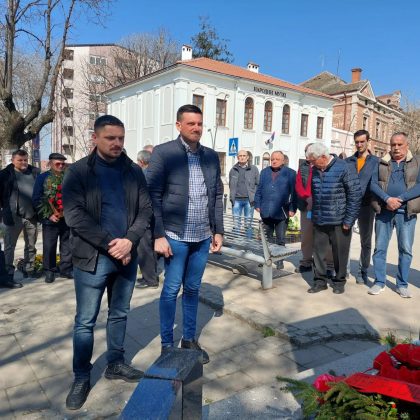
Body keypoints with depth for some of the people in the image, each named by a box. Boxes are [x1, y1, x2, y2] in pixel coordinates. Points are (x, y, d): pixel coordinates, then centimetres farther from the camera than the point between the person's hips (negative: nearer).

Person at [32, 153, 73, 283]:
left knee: (67, 246, 9)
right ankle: (49, 271, 17)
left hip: (67, 218, 2)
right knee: (49, 246, 4)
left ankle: (66, 269, 21)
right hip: (51, 219, -2)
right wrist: (48, 215, -9)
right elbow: (37, 199, -3)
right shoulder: (43, 178, 1)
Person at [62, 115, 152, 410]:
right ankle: (82, 378, 25)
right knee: (85, 321, 7)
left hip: (127, 256, 3)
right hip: (92, 258, -3)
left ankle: (116, 364, 36)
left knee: (119, 314, 17)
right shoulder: (78, 171, -4)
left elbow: (146, 209, 1)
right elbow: (74, 215, -13)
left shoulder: (134, 171, 5)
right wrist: (110, 244, -19)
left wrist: (129, 241, -15)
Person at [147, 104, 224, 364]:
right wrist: (158, 235, -13)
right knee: (172, 289, 6)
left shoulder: (211, 156, 9)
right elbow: (153, 196, -8)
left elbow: (217, 196, 12)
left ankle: (190, 339, 31)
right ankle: (167, 344, 22)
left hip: (203, 236, 4)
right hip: (176, 235, -4)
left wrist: (218, 231, 8)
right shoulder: (163, 153, -5)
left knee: (193, 289, 15)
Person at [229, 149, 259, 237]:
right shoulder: (233, 170, 10)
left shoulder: (254, 169, 4)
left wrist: (254, 197, -4)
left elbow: (258, 184, 4)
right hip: (237, 200, 2)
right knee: (236, 224, 3)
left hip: (249, 200, -1)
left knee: (248, 224, 5)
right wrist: (232, 197, 6)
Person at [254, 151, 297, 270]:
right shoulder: (264, 172, 11)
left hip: (281, 212, -3)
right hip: (266, 211, 4)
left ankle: (280, 260, 19)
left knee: (280, 239, 7)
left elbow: (294, 193, -4)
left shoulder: (290, 173, -1)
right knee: (267, 238, 14)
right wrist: (258, 205, 7)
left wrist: (292, 209, -9)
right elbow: (259, 190, 12)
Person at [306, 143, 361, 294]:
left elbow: (355, 195, -11)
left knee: (340, 253, 9)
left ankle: (339, 281, 25)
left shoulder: (345, 168, -11)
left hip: (339, 222, -5)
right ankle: (320, 280, 22)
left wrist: (349, 220, -12)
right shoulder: (315, 170, 7)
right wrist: (314, 216, 11)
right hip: (319, 221, 5)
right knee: (319, 252, 8)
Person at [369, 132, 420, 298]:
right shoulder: (381, 163, 9)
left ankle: (402, 284, 17)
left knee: (406, 249, 4)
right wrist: (387, 199, -17)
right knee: (380, 248, 5)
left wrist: (399, 199, -17)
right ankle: (379, 282, 16)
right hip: (383, 211, 1)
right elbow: (373, 183, -2)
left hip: (406, 212, -1)